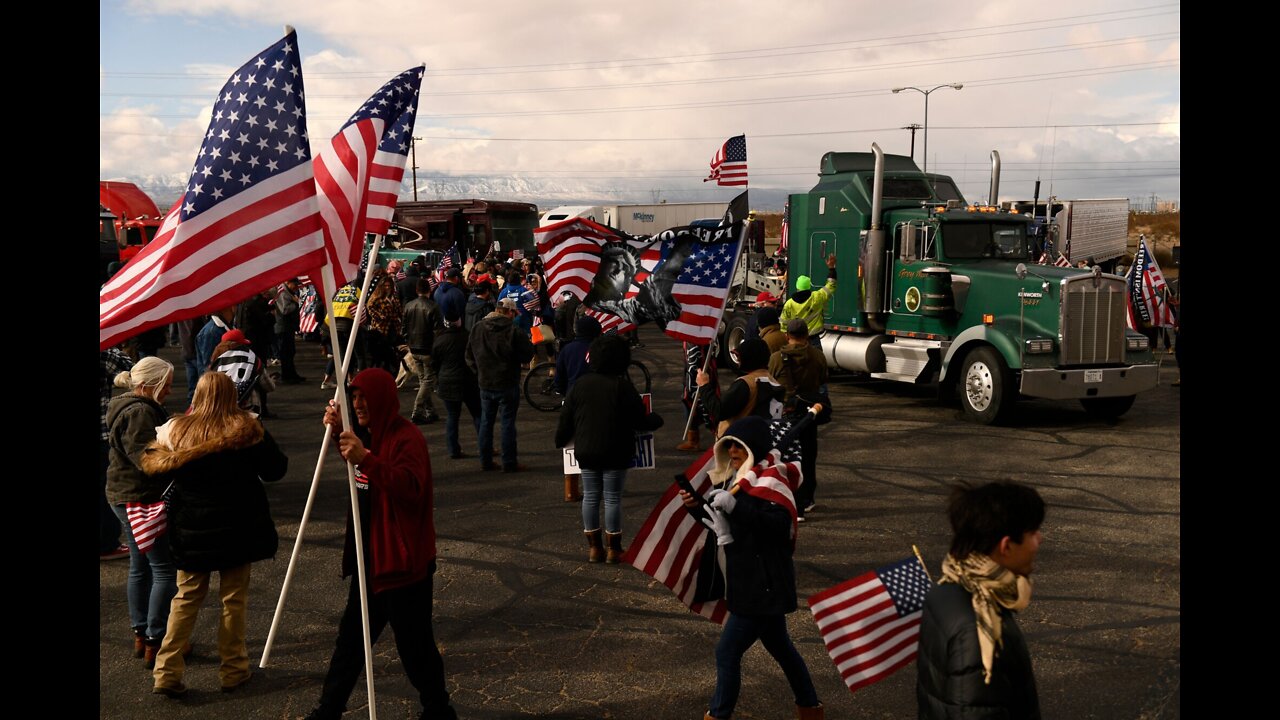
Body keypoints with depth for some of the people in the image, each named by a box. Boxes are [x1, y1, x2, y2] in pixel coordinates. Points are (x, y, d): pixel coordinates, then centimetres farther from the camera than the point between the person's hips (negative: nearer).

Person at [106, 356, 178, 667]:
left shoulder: (137, 407, 12)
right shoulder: (138, 413, -20)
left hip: (127, 498, 11)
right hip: (142, 499, -11)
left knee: (140, 567, 18)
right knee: (165, 570, -5)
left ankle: (141, 635, 28)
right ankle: (156, 642, 0)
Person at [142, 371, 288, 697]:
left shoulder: (174, 430, -4)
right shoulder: (247, 428, -9)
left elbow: (151, 465, 2)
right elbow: (274, 469, -5)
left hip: (190, 527, 2)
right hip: (238, 526, -2)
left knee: (187, 597, 14)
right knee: (234, 597, 10)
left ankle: (167, 673, 12)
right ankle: (233, 670, 18)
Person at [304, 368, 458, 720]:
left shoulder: (407, 437, -18)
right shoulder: (369, 434, 10)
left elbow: (410, 488, -30)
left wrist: (366, 459, -41)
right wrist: (339, 432, 5)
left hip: (403, 560, -9)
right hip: (372, 556, 9)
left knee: (414, 643, 2)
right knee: (352, 634, 16)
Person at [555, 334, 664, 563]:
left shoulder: (581, 384, 0)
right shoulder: (623, 387, -12)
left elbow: (566, 418, 7)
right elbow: (640, 421, -10)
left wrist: (561, 439, 23)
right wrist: (656, 419, 11)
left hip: (586, 452, 4)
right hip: (615, 454, -3)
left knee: (590, 497, 12)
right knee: (613, 499, 4)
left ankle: (594, 547, 17)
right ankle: (614, 549, 9)